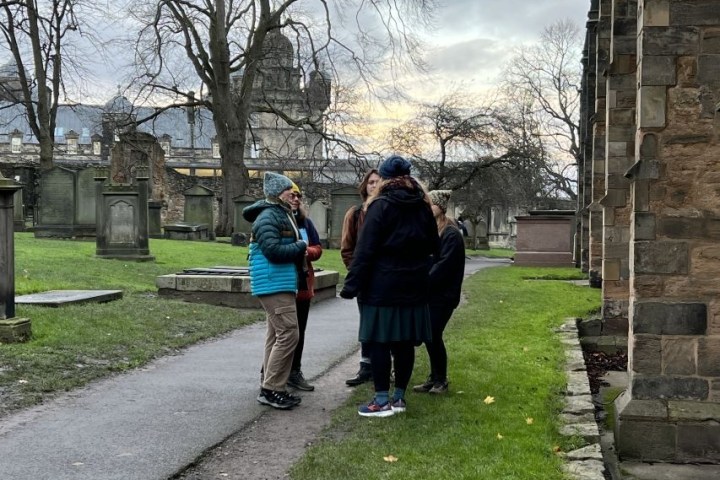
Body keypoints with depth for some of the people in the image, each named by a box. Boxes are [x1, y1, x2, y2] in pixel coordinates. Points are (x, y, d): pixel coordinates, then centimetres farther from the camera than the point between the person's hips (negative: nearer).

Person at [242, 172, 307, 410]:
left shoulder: (283, 214, 17)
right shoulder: (268, 217, -15)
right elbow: (273, 250, -24)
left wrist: (300, 248, 4)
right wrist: (300, 247, -11)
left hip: (283, 283, 11)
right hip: (274, 285, -11)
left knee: (276, 336, 13)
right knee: (288, 334, -14)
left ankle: (271, 387, 20)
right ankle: (270, 389, -9)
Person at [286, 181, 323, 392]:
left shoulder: (305, 221, 11)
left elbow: (317, 249, 11)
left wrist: (307, 251, -10)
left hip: (303, 285, 6)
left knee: (299, 331, 13)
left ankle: (295, 372, 24)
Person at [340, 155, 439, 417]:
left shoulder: (381, 205, -9)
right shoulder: (423, 206, 9)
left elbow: (365, 249, -14)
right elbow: (433, 246, 17)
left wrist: (352, 284, -12)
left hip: (383, 286, -6)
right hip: (414, 286, 6)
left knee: (379, 341, 0)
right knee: (405, 342, 10)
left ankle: (382, 400, 1)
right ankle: (399, 397, 17)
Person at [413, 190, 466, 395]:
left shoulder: (451, 235, -12)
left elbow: (443, 266, -19)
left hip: (443, 295, -7)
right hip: (429, 293, 7)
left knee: (433, 336, -4)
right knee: (429, 335, 10)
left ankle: (440, 380, 11)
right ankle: (434, 378, 22)